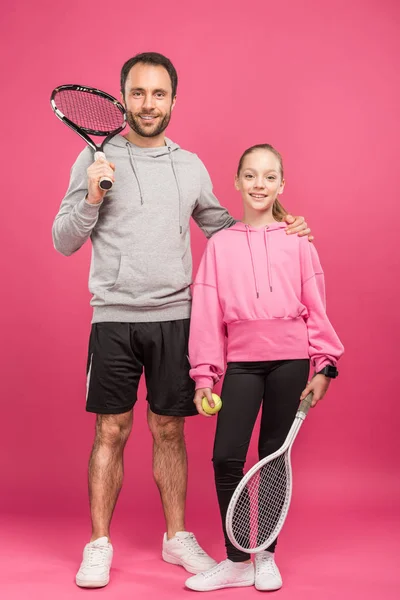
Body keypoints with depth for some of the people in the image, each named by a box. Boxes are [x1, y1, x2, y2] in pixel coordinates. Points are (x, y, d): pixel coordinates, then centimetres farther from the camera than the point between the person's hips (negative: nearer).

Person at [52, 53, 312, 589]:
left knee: (169, 430, 10)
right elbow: (64, 242, 2)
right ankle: (99, 544, 18)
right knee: (111, 432, 3)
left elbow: (221, 225, 21)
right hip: (114, 318, -2)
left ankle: (177, 536, 24)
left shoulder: (191, 166, 10)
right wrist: (91, 196, -15)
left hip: (174, 317, 2)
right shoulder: (96, 159, 1)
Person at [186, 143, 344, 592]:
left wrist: (324, 365, -1)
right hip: (241, 363, 1)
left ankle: (266, 557, 22)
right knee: (226, 458, -7)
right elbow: (207, 314, 4)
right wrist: (205, 375, 0)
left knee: (274, 458, 6)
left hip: (289, 361, 0)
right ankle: (236, 562, 9)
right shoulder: (220, 244, 7)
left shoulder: (297, 242, 5)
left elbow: (315, 308, 5)